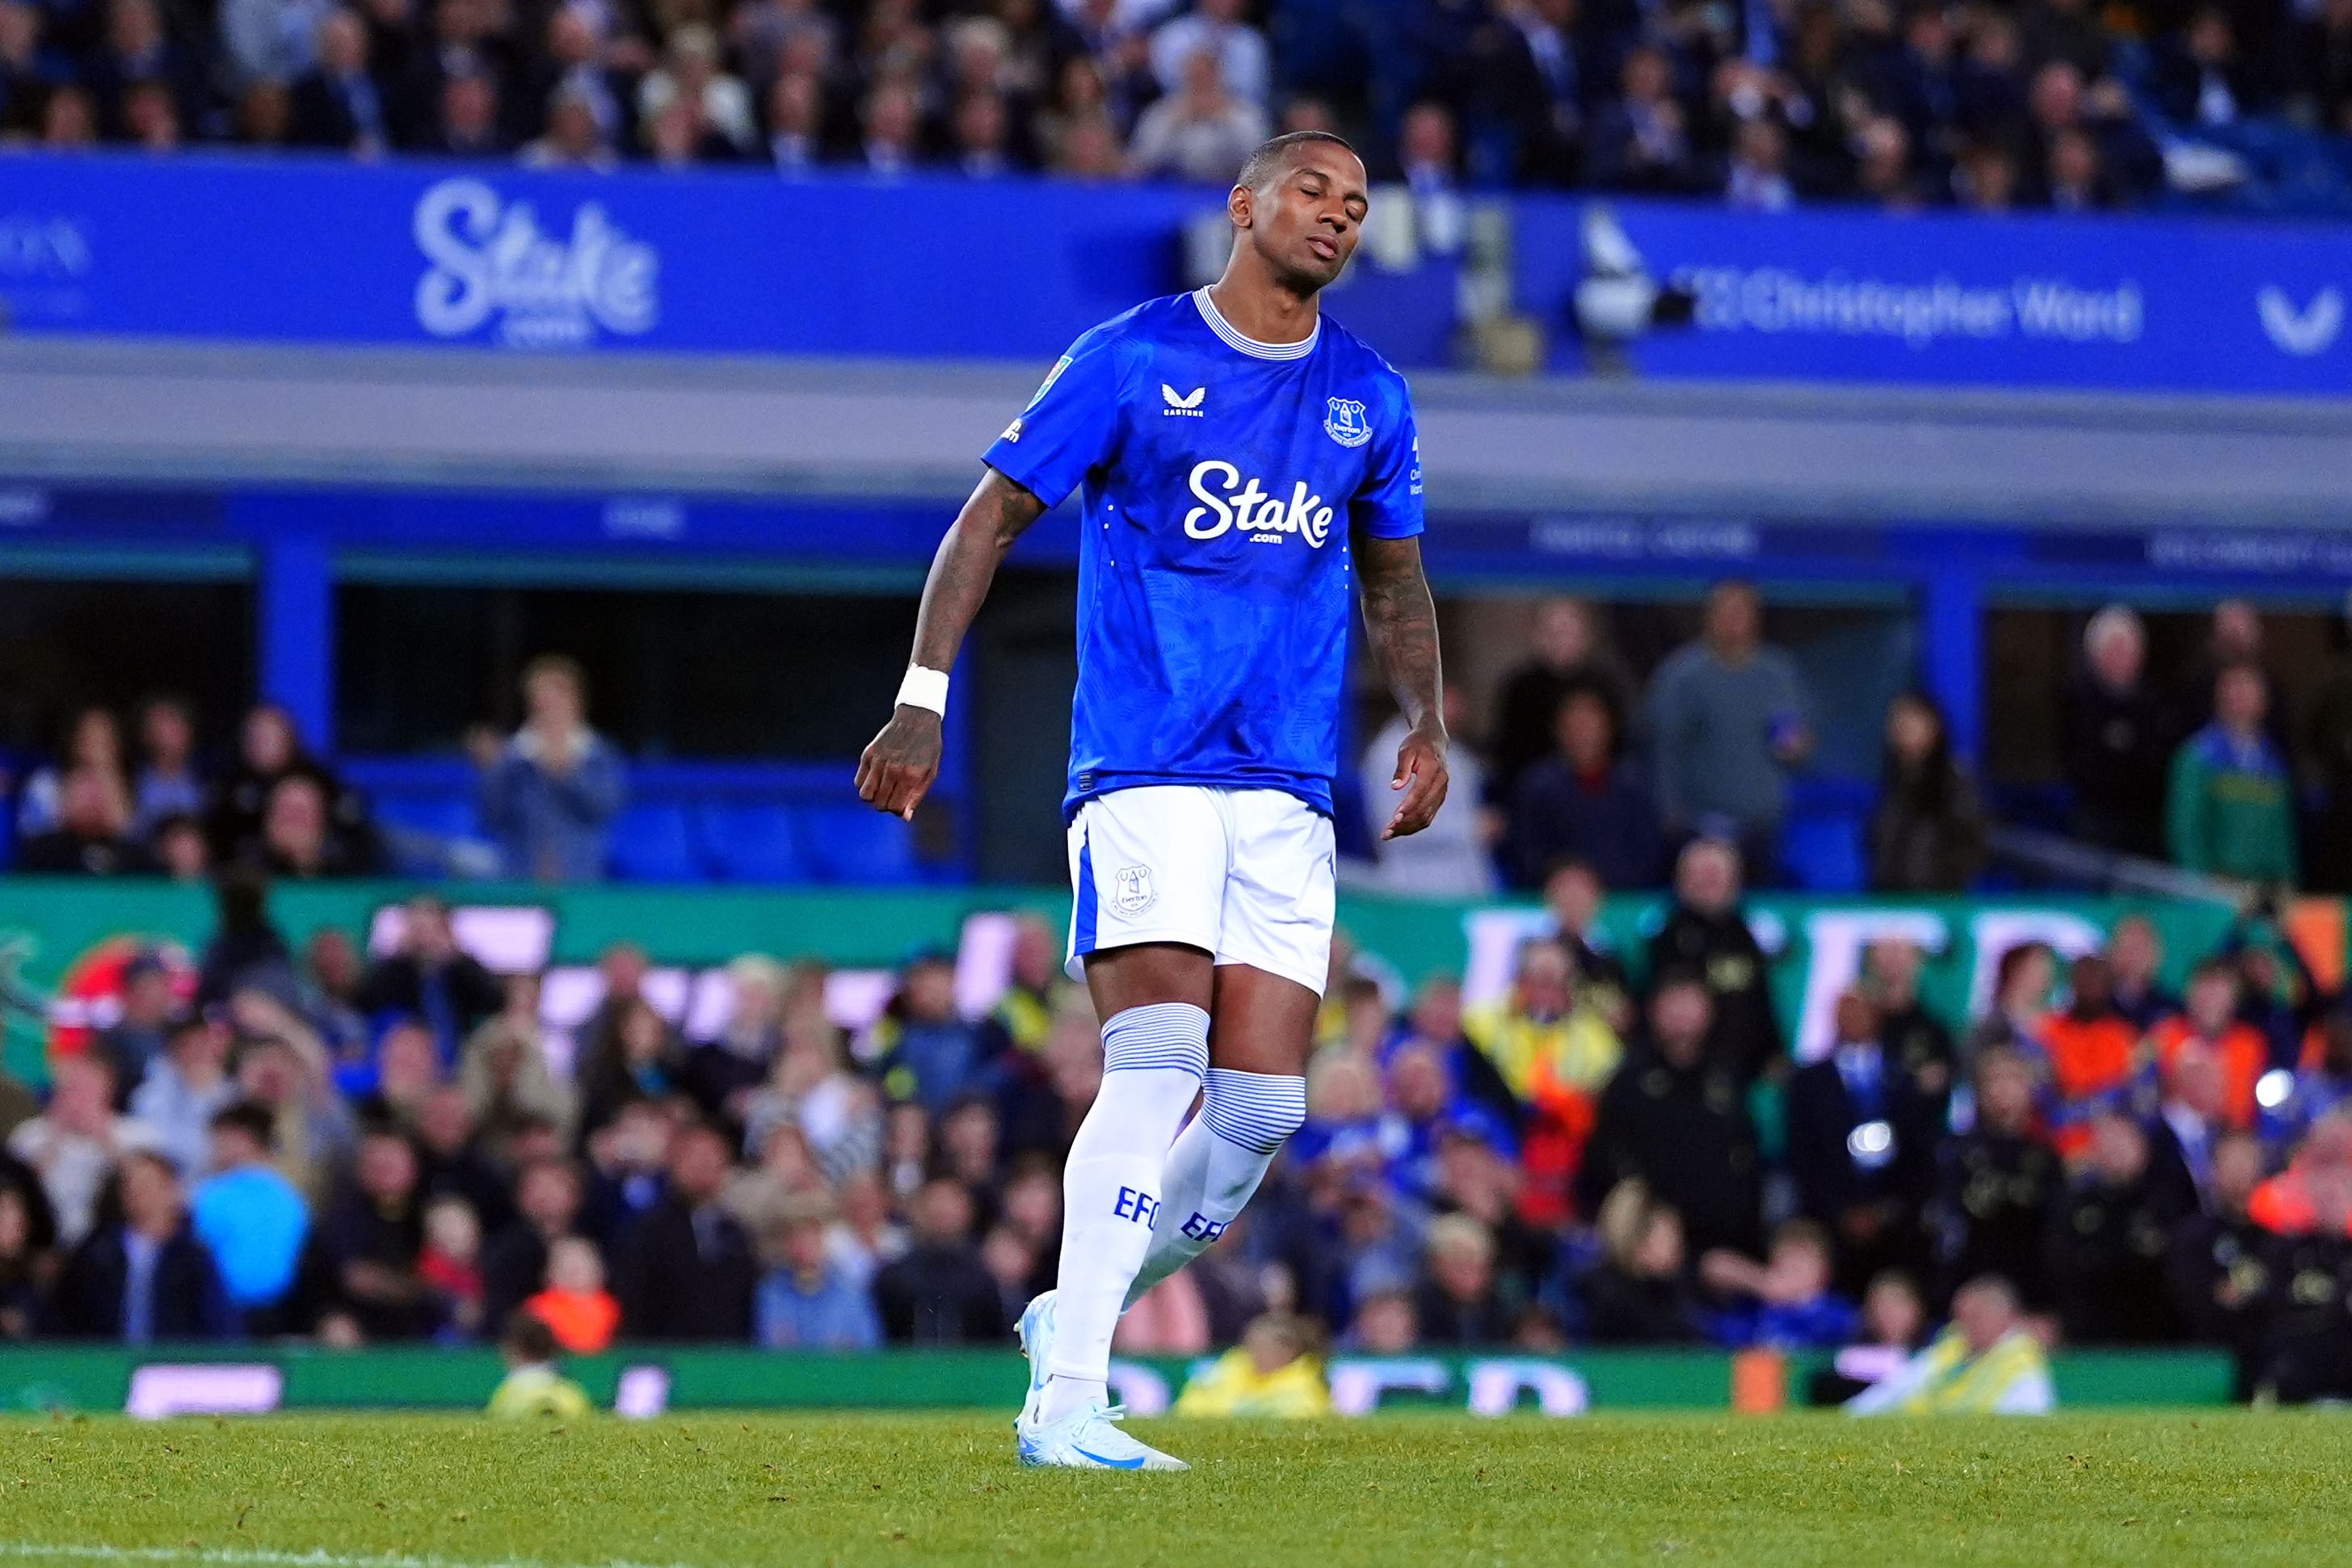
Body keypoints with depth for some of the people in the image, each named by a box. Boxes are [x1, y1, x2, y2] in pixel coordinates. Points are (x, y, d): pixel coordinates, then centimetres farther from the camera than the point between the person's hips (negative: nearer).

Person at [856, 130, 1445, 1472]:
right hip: (1143, 768, -5)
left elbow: (1394, 576, 27)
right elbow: (994, 516, 2)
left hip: (1291, 792, 5)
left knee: (1264, 1101, -3)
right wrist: (923, 701, -6)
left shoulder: (1371, 399, 13)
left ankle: (1076, 1317, 20)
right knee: (1160, 1053, -21)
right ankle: (1066, 1400, -22)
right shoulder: (1132, 361, -1)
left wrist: (1425, 724, 13)